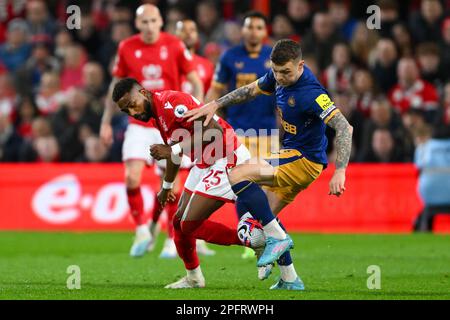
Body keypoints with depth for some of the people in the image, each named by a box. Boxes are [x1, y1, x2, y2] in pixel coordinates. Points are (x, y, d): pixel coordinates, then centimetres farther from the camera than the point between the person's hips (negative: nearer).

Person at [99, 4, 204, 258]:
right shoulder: (127, 48, 0)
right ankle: (142, 231, 2)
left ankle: (154, 224, 20)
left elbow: (196, 82, 1)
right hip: (138, 124, 1)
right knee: (132, 178, -13)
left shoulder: (175, 46, -5)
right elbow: (116, 85, 11)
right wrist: (106, 122, 10)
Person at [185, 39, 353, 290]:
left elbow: (344, 128, -29)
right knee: (262, 215, 12)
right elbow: (251, 91, 19)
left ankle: (277, 237, -16)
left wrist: (340, 172, -35)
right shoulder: (279, 77, 0)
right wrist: (215, 105, 11)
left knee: (238, 175, -21)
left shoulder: (310, 93, -25)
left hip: (304, 160, -9)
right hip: (291, 156, 9)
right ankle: (290, 281, 15)